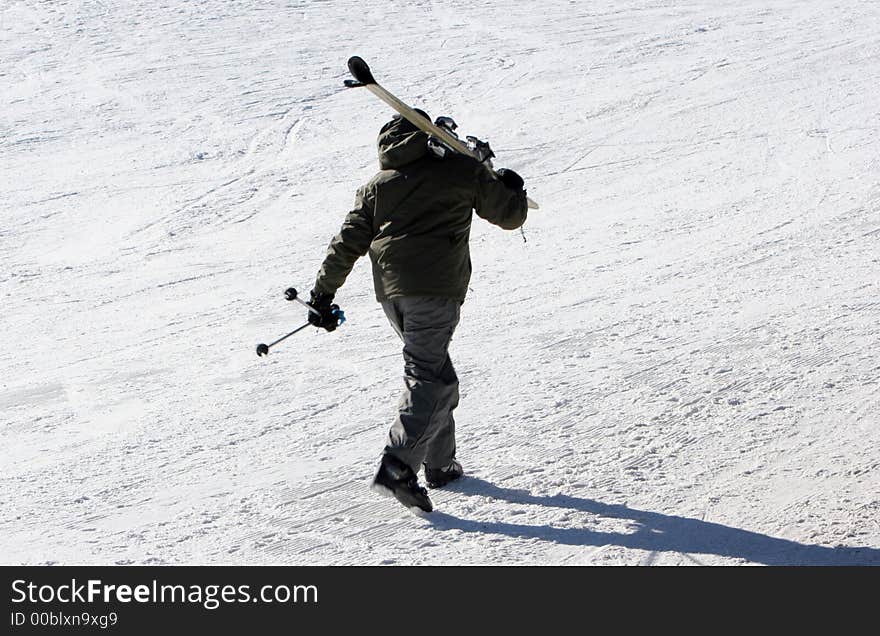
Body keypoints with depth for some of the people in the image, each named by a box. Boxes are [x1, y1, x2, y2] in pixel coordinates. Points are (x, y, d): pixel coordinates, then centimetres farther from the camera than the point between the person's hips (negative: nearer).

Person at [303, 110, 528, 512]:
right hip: (435, 287, -5)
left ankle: (440, 465, 23)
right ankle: (397, 466, -25)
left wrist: (323, 295, 15)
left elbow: (348, 244, 11)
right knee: (429, 377, -9)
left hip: (389, 290, 5)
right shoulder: (462, 170, 7)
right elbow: (510, 214, 14)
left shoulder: (377, 186, 17)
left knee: (434, 372, 19)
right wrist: (511, 186, 35)